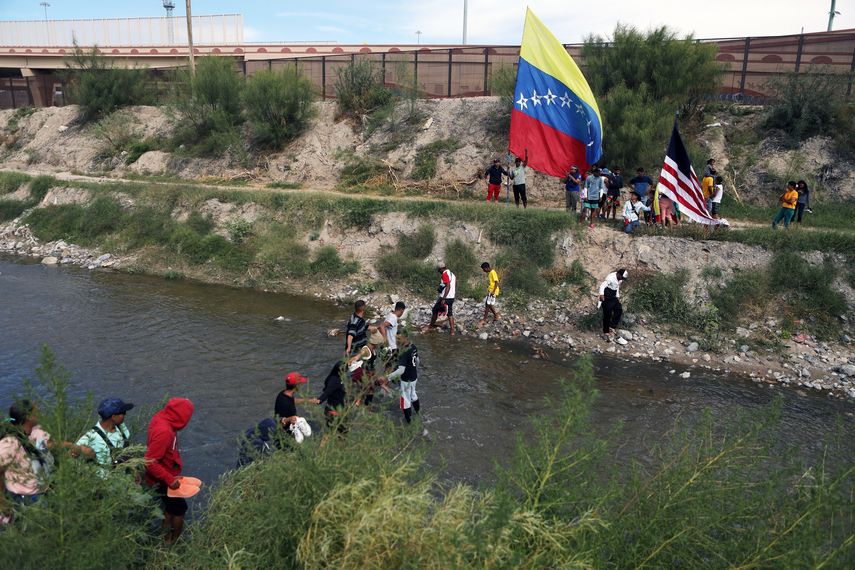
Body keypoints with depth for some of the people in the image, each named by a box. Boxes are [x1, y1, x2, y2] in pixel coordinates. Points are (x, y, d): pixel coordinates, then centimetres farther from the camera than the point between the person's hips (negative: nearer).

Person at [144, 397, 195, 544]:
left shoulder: (161, 418, -6)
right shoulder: (164, 432, -34)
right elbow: (150, 462, -33)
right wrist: (169, 480, -27)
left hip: (165, 477, 9)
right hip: (162, 481, -9)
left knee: (170, 507, 24)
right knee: (180, 508, 7)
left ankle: (167, 540, 40)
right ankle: (174, 542, 23)